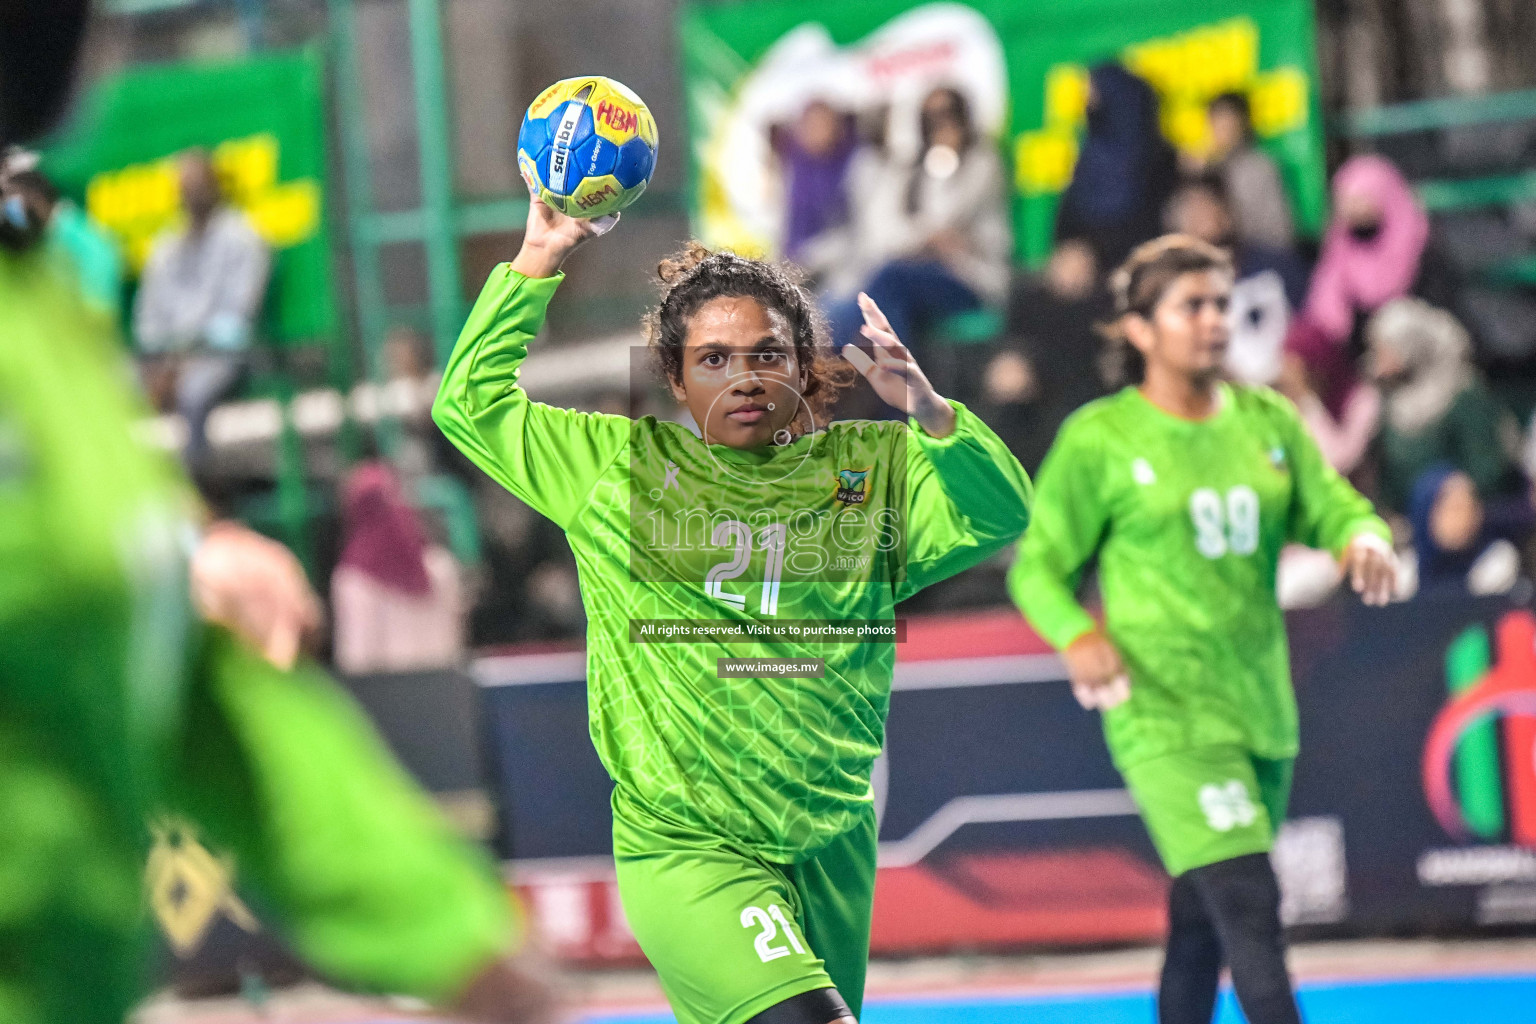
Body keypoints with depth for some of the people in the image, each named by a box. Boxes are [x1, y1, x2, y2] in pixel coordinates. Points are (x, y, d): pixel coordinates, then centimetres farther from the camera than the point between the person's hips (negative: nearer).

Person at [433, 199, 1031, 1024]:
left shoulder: (871, 468, 6)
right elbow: (470, 405, 10)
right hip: (683, 852, -3)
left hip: (833, 851, 4)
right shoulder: (619, 464, 5)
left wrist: (928, 412, -21)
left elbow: (998, 516, -6)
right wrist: (538, 261, 5)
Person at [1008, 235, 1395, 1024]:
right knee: (1249, 906, -19)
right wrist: (1077, 634, -19)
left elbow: (1330, 506, 7)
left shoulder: (1267, 421, 10)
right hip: (1162, 710, -5)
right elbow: (1039, 568, 1)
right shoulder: (1099, 439, -3)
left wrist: (1363, 539, -17)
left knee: (1202, 924, 13)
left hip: (1261, 705, 5)